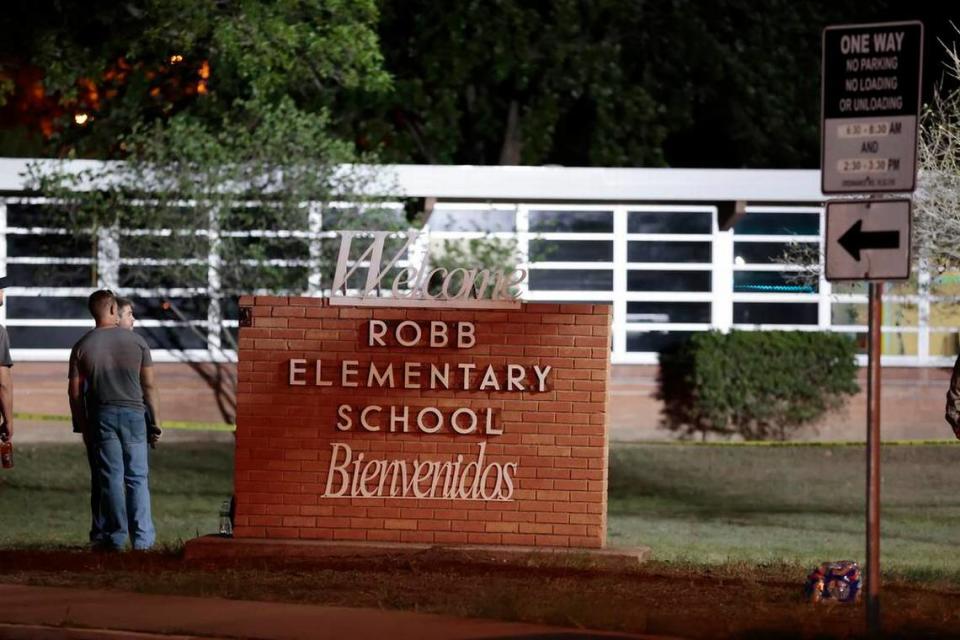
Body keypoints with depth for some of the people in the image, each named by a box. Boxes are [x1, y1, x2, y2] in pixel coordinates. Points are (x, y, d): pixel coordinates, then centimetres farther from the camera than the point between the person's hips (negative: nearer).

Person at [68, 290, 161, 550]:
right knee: (138, 477, 4)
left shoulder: (82, 346, 1)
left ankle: (116, 536, 5)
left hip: (102, 415, 0)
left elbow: (75, 392, 1)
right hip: (133, 412, 0)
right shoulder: (136, 341, 0)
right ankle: (142, 537, -1)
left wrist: (82, 424, 10)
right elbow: (148, 385, 2)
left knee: (111, 478, 5)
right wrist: (155, 418, 10)